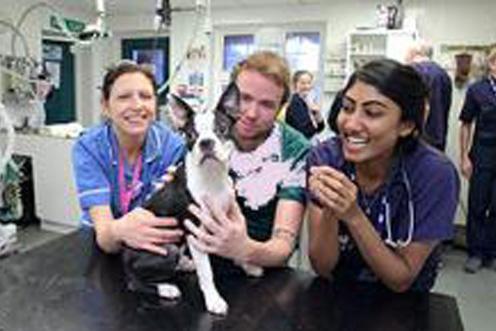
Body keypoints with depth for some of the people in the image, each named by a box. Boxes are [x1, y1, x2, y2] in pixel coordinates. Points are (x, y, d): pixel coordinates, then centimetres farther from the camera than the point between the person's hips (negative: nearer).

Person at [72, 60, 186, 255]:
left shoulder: (172, 146, -13)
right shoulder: (88, 148, -13)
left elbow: (158, 223, -17)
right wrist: (119, 230, -42)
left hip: (150, 251, 0)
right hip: (100, 246, 1)